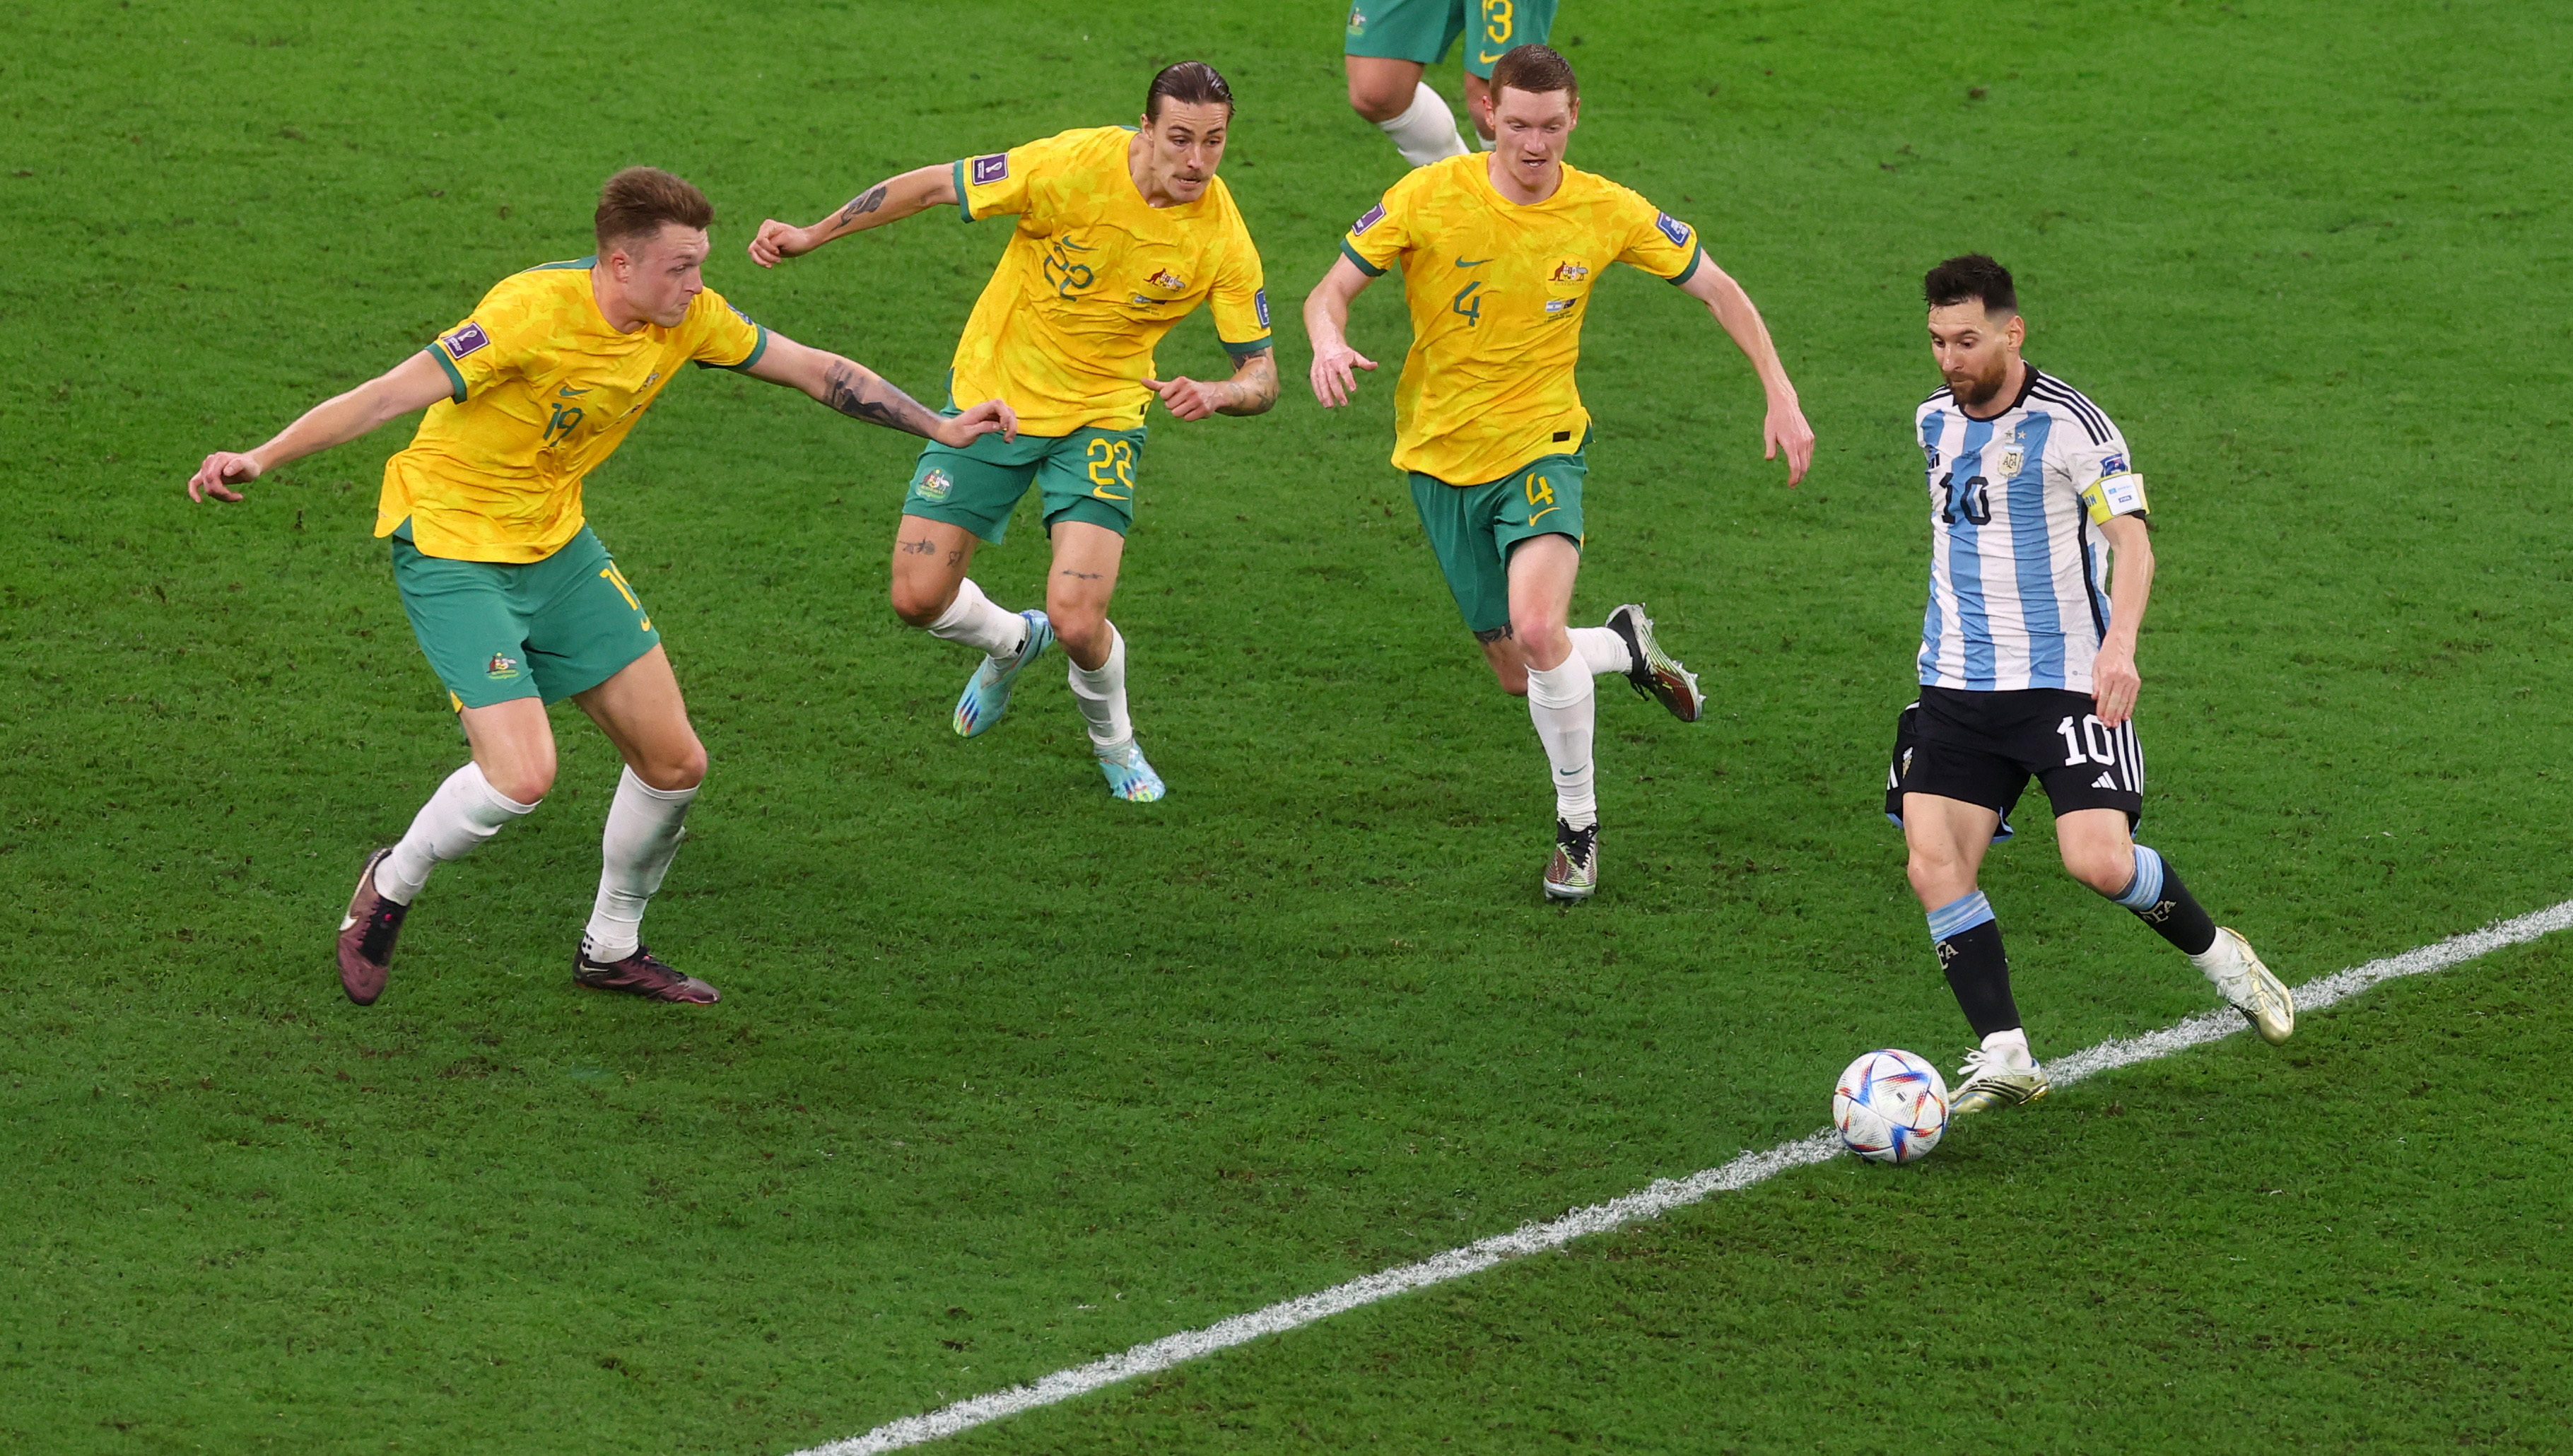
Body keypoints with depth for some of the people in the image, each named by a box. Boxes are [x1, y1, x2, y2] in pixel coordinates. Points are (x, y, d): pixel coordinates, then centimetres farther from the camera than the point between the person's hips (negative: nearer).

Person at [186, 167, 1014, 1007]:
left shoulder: (689, 318, -7)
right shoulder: (536, 310, -28)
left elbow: (816, 370, 8)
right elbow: (389, 396, -31)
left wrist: (940, 427, 11)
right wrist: (260, 460, -40)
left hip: (556, 545, 7)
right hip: (450, 550, -7)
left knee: (675, 762, 5)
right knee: (522, 778, -21)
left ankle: (611, 948, 29)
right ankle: (390, 889, 9)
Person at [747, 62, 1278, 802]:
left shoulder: (1224, 241, -18)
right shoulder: (1076, 165, -24)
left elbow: (1262, 377, -11)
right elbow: (935, 186, -11)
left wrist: (1216, 394, -34)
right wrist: (813, 235, -10)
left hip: (1099, 420, -1)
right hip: (991, 398, 1)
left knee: (1078, 621, -17)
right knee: (919, 600, -1)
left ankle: (1113, 742, 18)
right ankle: (1009, 644, 37)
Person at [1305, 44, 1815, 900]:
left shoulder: (1607, 213, -9)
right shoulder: (1430, 197, -14)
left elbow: (1715, 288, 4)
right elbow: (1331, 293, -9)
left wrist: (1781, 396, -3)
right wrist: (1330, 343, -33)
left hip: (1541, 447, -1)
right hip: (1443, 456, 2)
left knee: (1537, 630, -27)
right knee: (1517, 673, 6)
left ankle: (1578, 824, -6)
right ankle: (1625, 647, 41)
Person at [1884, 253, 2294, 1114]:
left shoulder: (2068, 422, -11)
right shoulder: (1935, 422, 10)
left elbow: (2131, 537, -19)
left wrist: (2120, 642, -35)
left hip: (2069, 681, -6)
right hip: (1957, 687, 6)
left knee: (2100, 863, -17)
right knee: (1933, 868, -11)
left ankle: (2216, 955, 13)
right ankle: (2004, 1056, -5)